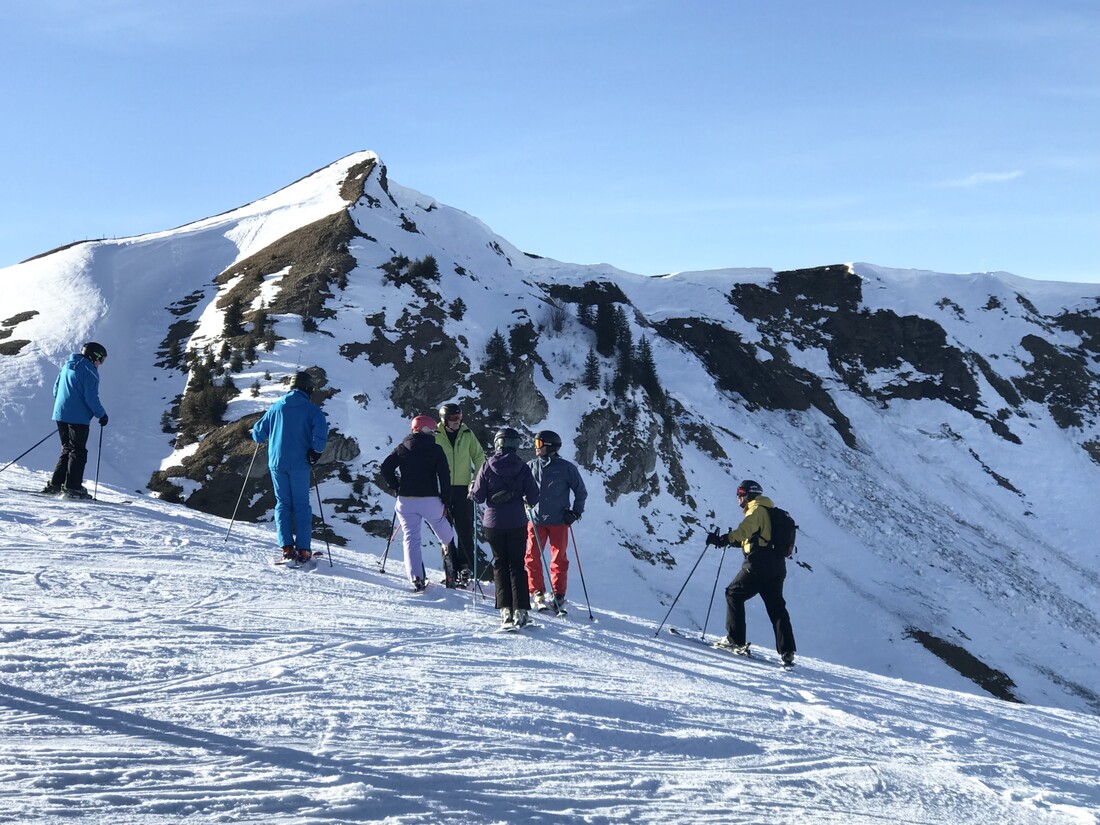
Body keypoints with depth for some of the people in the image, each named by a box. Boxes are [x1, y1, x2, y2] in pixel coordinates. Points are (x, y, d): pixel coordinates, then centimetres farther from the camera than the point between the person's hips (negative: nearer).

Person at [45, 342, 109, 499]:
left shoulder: (66, 367, 16)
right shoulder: (89, 372, -10)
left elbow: (56, 389, 20)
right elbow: (91, 397, -17)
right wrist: (101, 414, -6)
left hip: (60, 415, 8)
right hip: (78, 418, -8)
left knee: (67, 450, 16)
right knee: (78, 452, -3)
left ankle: (55, 484, 12)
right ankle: (72, 487, -8)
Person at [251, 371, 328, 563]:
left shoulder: (276, 406, 8)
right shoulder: (311, 409, -2)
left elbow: (258, 433, 15)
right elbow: (321, 428, -20)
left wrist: (258, 436, 38)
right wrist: (316, 450, -7)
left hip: (276, 462, 3)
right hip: (299, 463, -3)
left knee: (283, 503, 10)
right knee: (301, 505, 4)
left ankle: (287, 547, -2)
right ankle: (303, 549, -2)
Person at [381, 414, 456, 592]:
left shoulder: (402, 448, 6)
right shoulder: (436, 449, -1)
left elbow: (386, 468, 1)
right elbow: (444, 476, -5)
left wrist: (397, 488, 11)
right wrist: (446, 501, 1)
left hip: (406, 500, 2)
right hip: (430, 500, -2)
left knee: (410, 538, 1)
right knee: (443, 530, 25)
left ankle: (416, 578, -11)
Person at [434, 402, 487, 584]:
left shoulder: (467, 434, 4)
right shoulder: (435, 436, -1)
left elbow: (479, 457, 9)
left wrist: (477, 480, -2)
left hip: (463, 488, 1)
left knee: (465, 530, -3)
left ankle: (465, 566, 3)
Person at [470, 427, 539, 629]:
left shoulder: (488, 466, -6)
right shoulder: (522, 467, -5)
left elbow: (478, 497, -4)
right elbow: (533, 497, -4)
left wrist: (472, 490, 18)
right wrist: (526, 500, 19)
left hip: (493, 523, 0)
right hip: (517, 523, 0)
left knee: (500, 564, 10)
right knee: (517, 565, 8)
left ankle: (505, 611, 0)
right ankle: (520, 611, -1)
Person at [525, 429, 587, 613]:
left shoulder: (567, 468, 1)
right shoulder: (530, 466, 6)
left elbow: (581, 492, 9)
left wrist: (576, 512, 1)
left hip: (559, 521, -2)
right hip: (535, 519, 2)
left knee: (559, 559, 3)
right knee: (533, 557, -1)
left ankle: (558, 596, 11)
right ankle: (537, 593, 11)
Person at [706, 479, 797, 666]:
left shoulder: (757, 510, -6)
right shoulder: (769, 511, 24)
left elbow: (745, 530, -26)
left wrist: (725, 539, -36)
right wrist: (733, 540, 37)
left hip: (758, 564, -9)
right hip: (777, 566, 9)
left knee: (734, 594, 4)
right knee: (776, 607, 10)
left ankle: (735, 641, 1)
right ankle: (787, 652, 4)